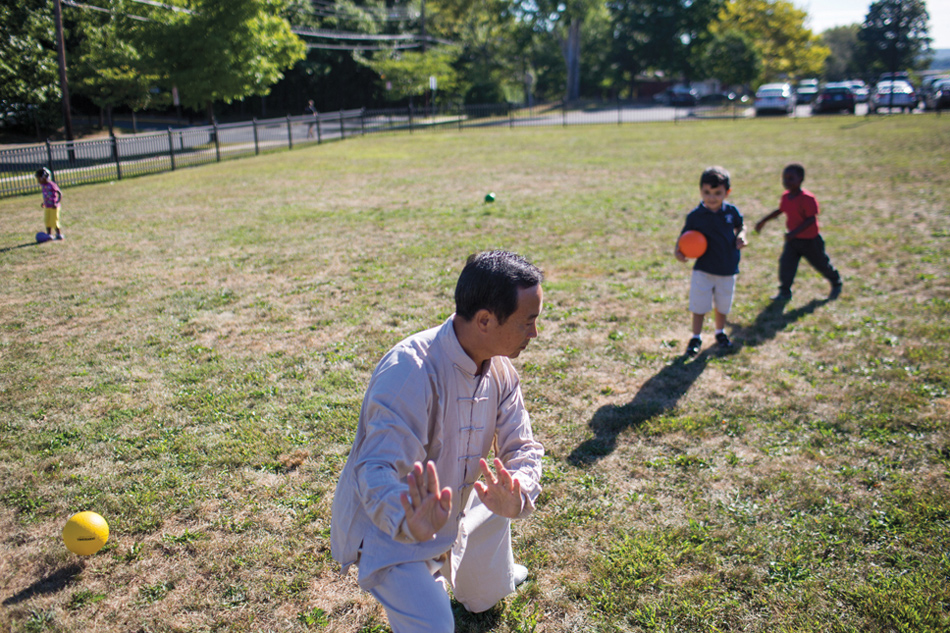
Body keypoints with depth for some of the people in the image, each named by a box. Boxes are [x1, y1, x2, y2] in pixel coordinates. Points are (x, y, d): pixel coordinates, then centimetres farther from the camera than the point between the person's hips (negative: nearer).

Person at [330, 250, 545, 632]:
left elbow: (521, 448, -10)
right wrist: (411, 523, -60)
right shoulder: (409, 371, -35)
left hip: (451, 516, 7)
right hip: (387, 527, -6)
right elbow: (377, 472, -40)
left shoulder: (500, 370, -9)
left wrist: (515, 496, -33)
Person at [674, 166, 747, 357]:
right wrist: (678, 250, -25)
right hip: (703, 269, -2)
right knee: (699, 306, 2)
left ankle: (720, 332, 41)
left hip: (727, 269, 2)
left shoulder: (731, 211, -6)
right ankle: (696, 337, 20)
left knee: (723, 305, 18)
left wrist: (740, 237, -9)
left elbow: (740, 226, 12)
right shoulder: (695, 216, -12)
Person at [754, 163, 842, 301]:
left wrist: (794, 233, -36)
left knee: (821, 264, 13)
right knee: (786, 263, -7)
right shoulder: (786, 196, -3)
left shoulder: (807, 198, -26)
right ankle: (785, 292, 2)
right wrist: (763, 221, 16)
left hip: (810, 240, -6)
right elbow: (780, 211, 16)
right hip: (793, 239, 6)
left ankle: (836, 284, 38)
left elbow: (811, 219, -28)